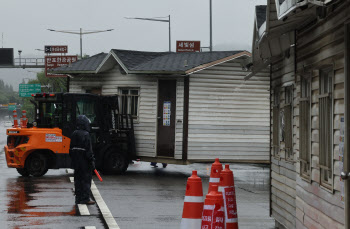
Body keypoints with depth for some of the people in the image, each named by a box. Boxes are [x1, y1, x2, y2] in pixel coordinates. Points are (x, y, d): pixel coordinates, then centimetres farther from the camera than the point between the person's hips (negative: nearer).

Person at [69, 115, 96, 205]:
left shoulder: (74, 134, 9)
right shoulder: (85, 135, -15)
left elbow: (71, 148, 14)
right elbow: (88, 149, -17)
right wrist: (92, 161, -13)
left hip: (76, 161, 8)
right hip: (84, 162, -7)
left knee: (78, 180, 12)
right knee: (86, 179, -2)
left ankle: (78, 198, 15)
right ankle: (85, 198, -2)